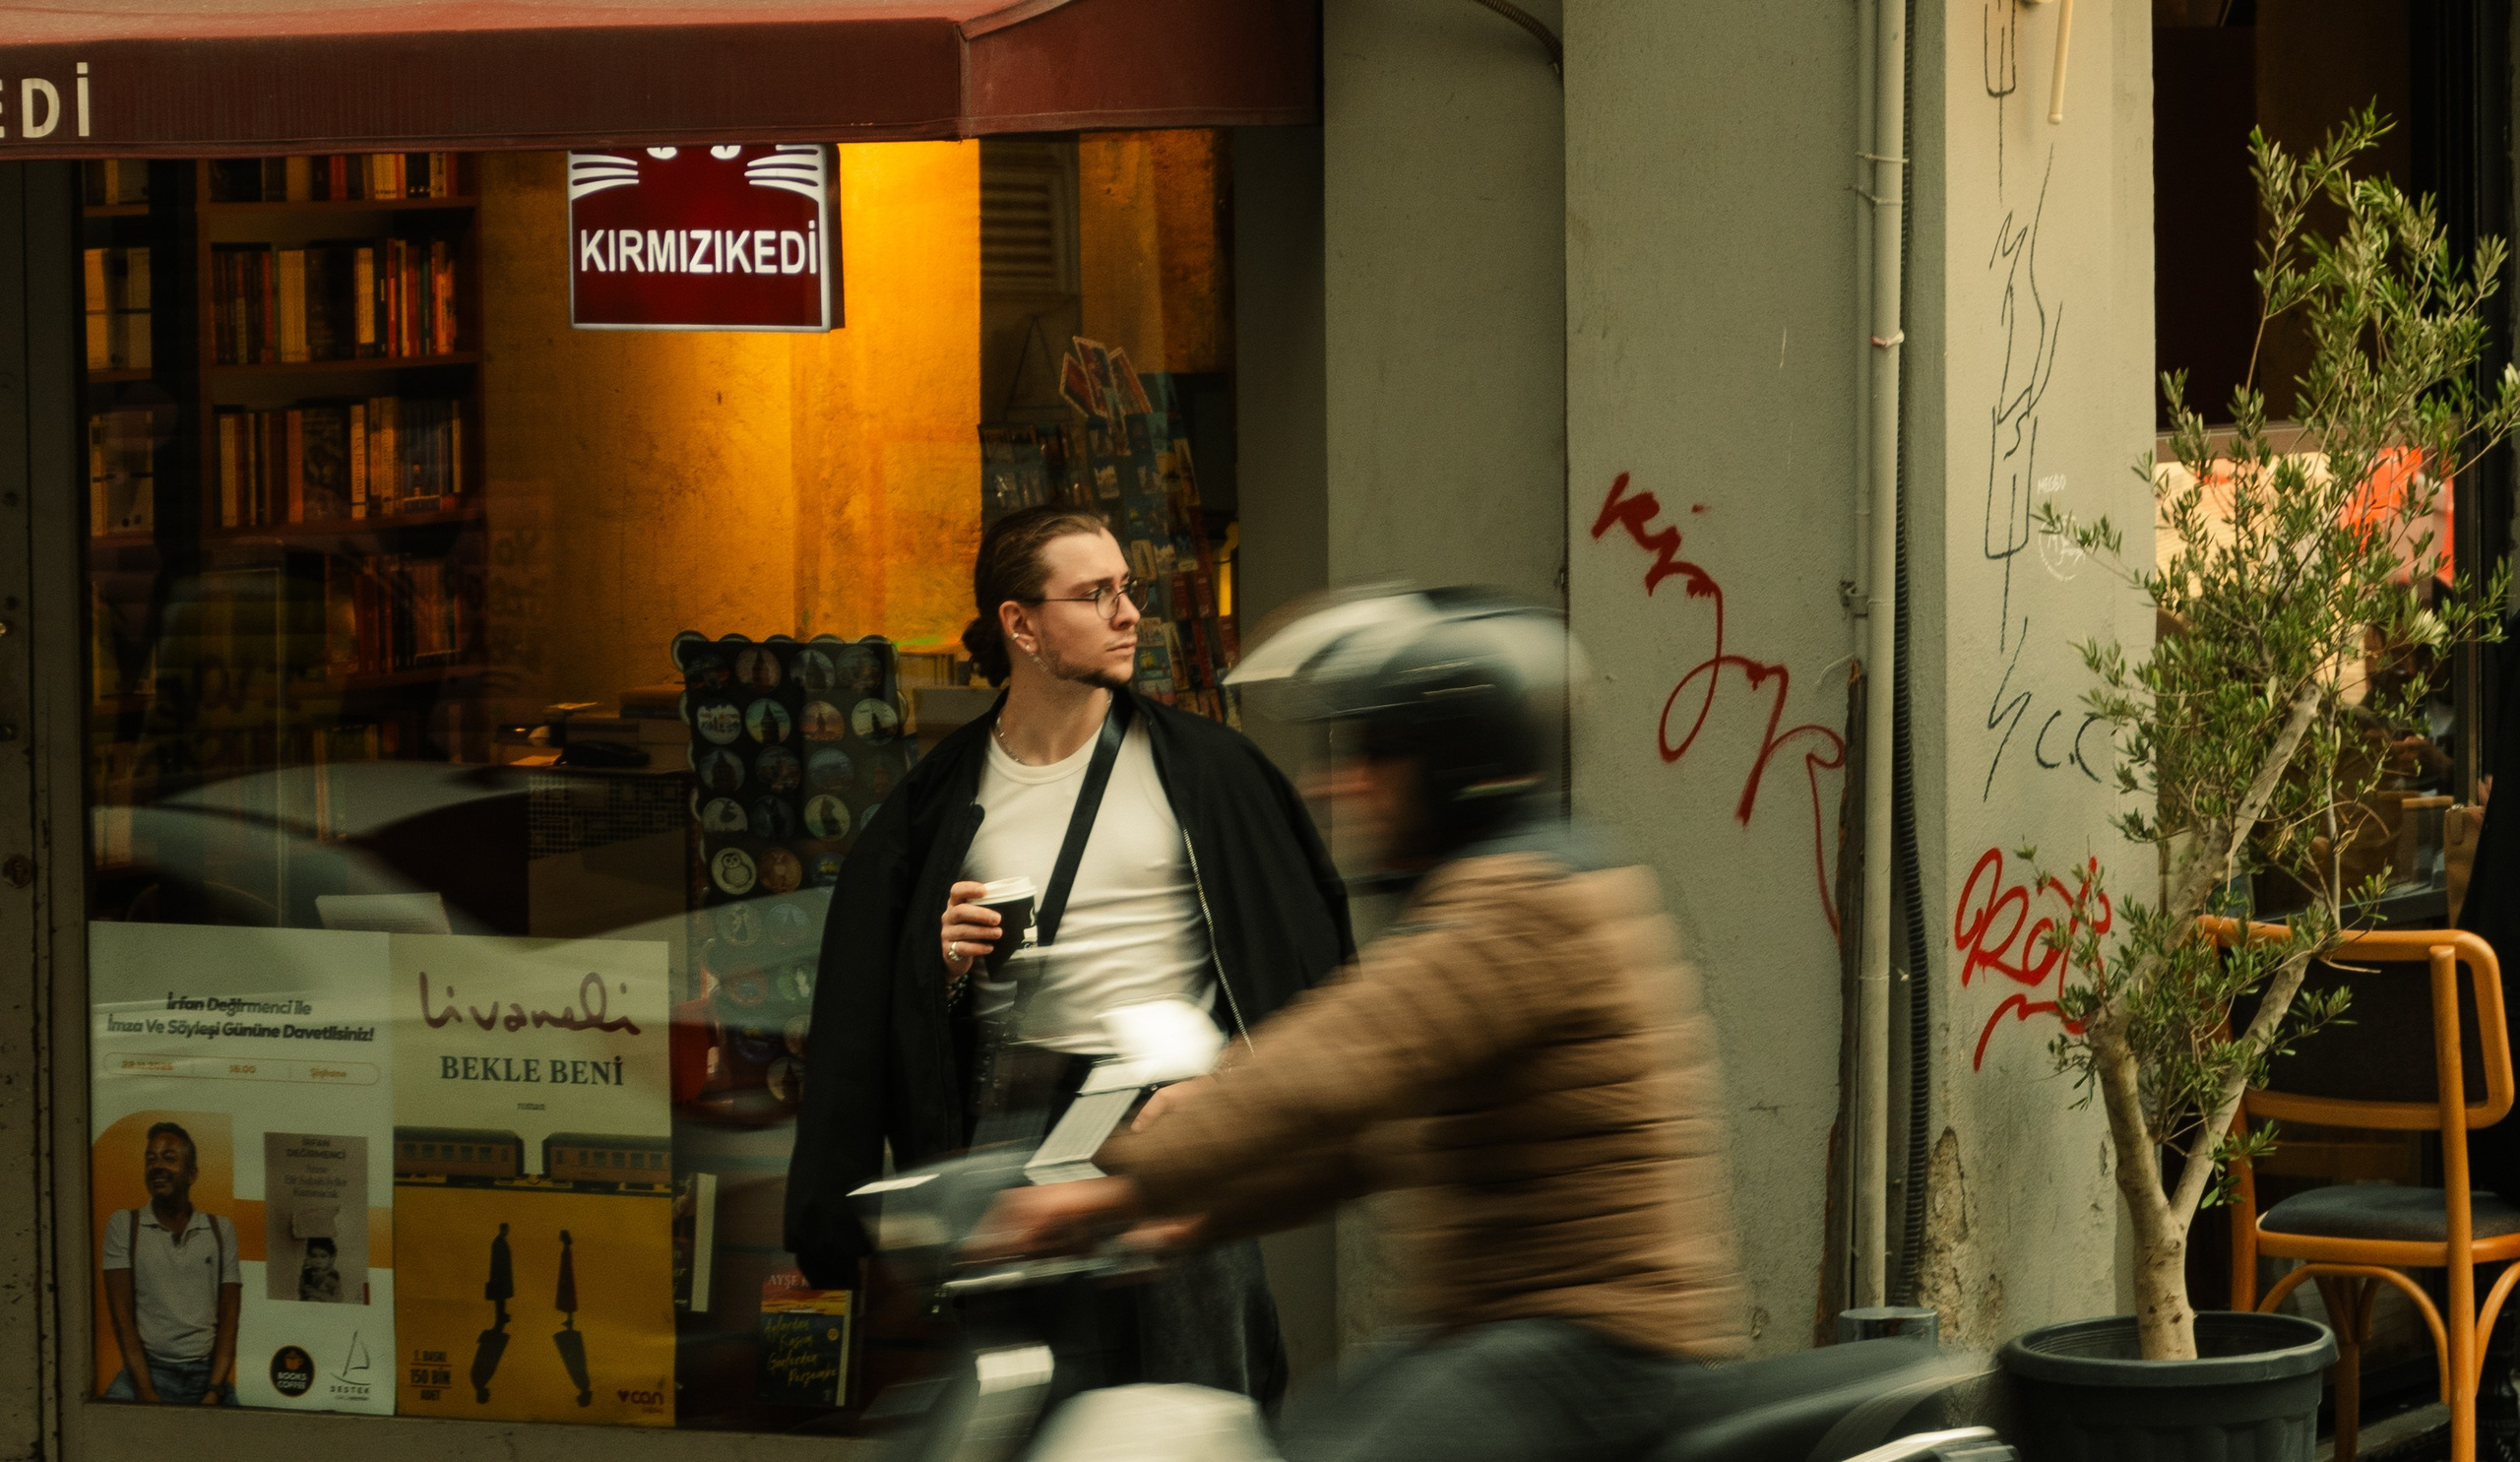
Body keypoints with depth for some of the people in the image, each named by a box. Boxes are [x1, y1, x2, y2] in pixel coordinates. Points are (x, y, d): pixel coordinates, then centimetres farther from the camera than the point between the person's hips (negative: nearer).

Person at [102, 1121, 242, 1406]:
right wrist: (146, 1392, -12)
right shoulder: (123, 1225, 7)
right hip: (149, 1370, -1)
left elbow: (228, 1317, 7)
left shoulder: (221, 1230, 12)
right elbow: (121, 1313, 0)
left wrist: (214, 1392, -8)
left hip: (206, 1372, 1)